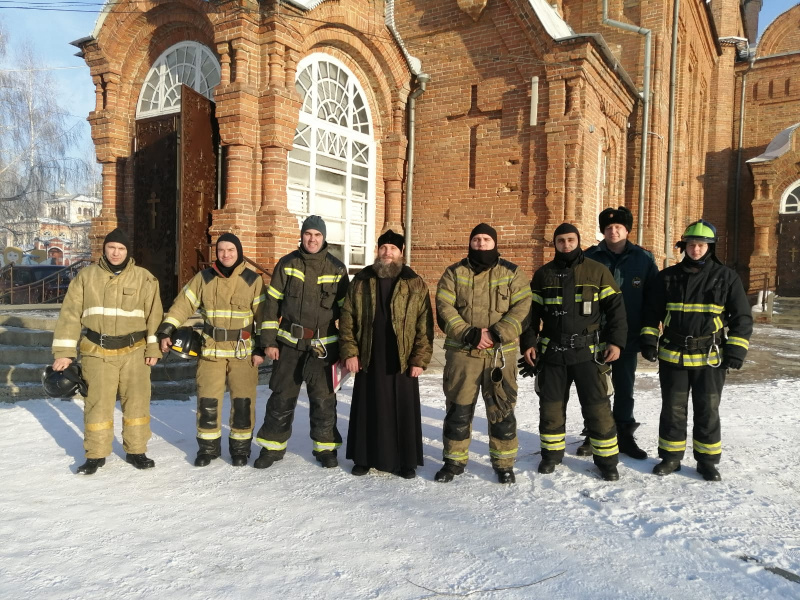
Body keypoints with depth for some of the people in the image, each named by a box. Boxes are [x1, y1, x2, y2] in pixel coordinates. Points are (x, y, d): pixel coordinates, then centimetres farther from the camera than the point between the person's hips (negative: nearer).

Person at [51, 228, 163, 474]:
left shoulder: (144, 278, 0)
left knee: (136, 402, 6)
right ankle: (96, 454, 21)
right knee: (97, 404, 6)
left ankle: (136, 450, 21)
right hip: (97, 352, 0)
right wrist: (63, 352, -1)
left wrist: (153, 348, -4)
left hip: (134, 351, 0)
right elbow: (70, 315, 2)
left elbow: (154, 315, 0)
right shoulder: (86, 276, 2)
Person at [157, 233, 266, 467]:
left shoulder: (253, 280, -3)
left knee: (243, 400, 4)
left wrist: (260, 348, -6)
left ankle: (240, 448, 19)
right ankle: (208, 447, 20)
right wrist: (167, 330, -7)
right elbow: (183, 304, 3)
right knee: (207, 400, 4)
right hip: (211, 349, 2)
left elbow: (262, 316, -2)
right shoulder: (204, 278, 3)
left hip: (243, 351, -1)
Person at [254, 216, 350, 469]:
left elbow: (345, 308, 5)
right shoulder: (287, 264, 1)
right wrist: (269, 340, -2)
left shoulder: (337, 268, 1)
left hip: (322, 345, 0)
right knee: (282, 396, 8)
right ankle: (272, 446, 22)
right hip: (289, 343, 1)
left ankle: (326, 447, 19)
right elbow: (272, 302, 2)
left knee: (323, 398, 3)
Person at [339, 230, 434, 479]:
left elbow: (425, 325, -4)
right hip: (369, 360, 2)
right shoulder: (361, 281, 5)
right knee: (367, 410, 10)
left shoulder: (416, 284, -1)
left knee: (404, 412, 6)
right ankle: (364, 458, 24)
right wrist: (350, 352, -4)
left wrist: (420, 359, -9)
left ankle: (406, 461, 19)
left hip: (403, 361, -1)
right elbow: (347, 318, 4)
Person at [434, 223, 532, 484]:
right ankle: (454, 460, 24)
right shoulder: (454, 273, 6)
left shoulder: (512, 273, 5)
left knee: (501, 409, 6)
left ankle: (504, 463, 22)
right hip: (461, 353, 1)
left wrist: (497, 334, -17)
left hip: (500, 354, 0)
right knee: (458, 409, 8)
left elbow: (522, 308, -4)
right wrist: (469, 334, -16)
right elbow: (444, 309, -4)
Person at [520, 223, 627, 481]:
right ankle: (551, 454, 25)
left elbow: (615, 307, 1)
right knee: (551, 405, 9)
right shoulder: (543, 275, 8)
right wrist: (528, 343, 3)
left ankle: (607, 459, 13)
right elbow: (532, 312, 11)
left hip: (588, 352, -2)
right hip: (552, 352, 3)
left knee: (597, 407, -1)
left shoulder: (597, 271, 1)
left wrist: (616, 341, -8)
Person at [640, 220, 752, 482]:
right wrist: (648, 339, 1)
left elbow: (742, 317, 2)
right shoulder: (668, 277, 4)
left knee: (707, 410, 7)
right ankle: (671, 456, 21)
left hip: (711, 358, -1)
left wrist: (736, 350, -6)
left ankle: (708, 460, 21)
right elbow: (652, 311, 10)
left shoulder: (727, 277, 0)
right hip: (672, 356, 1)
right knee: (673, 409, 8)